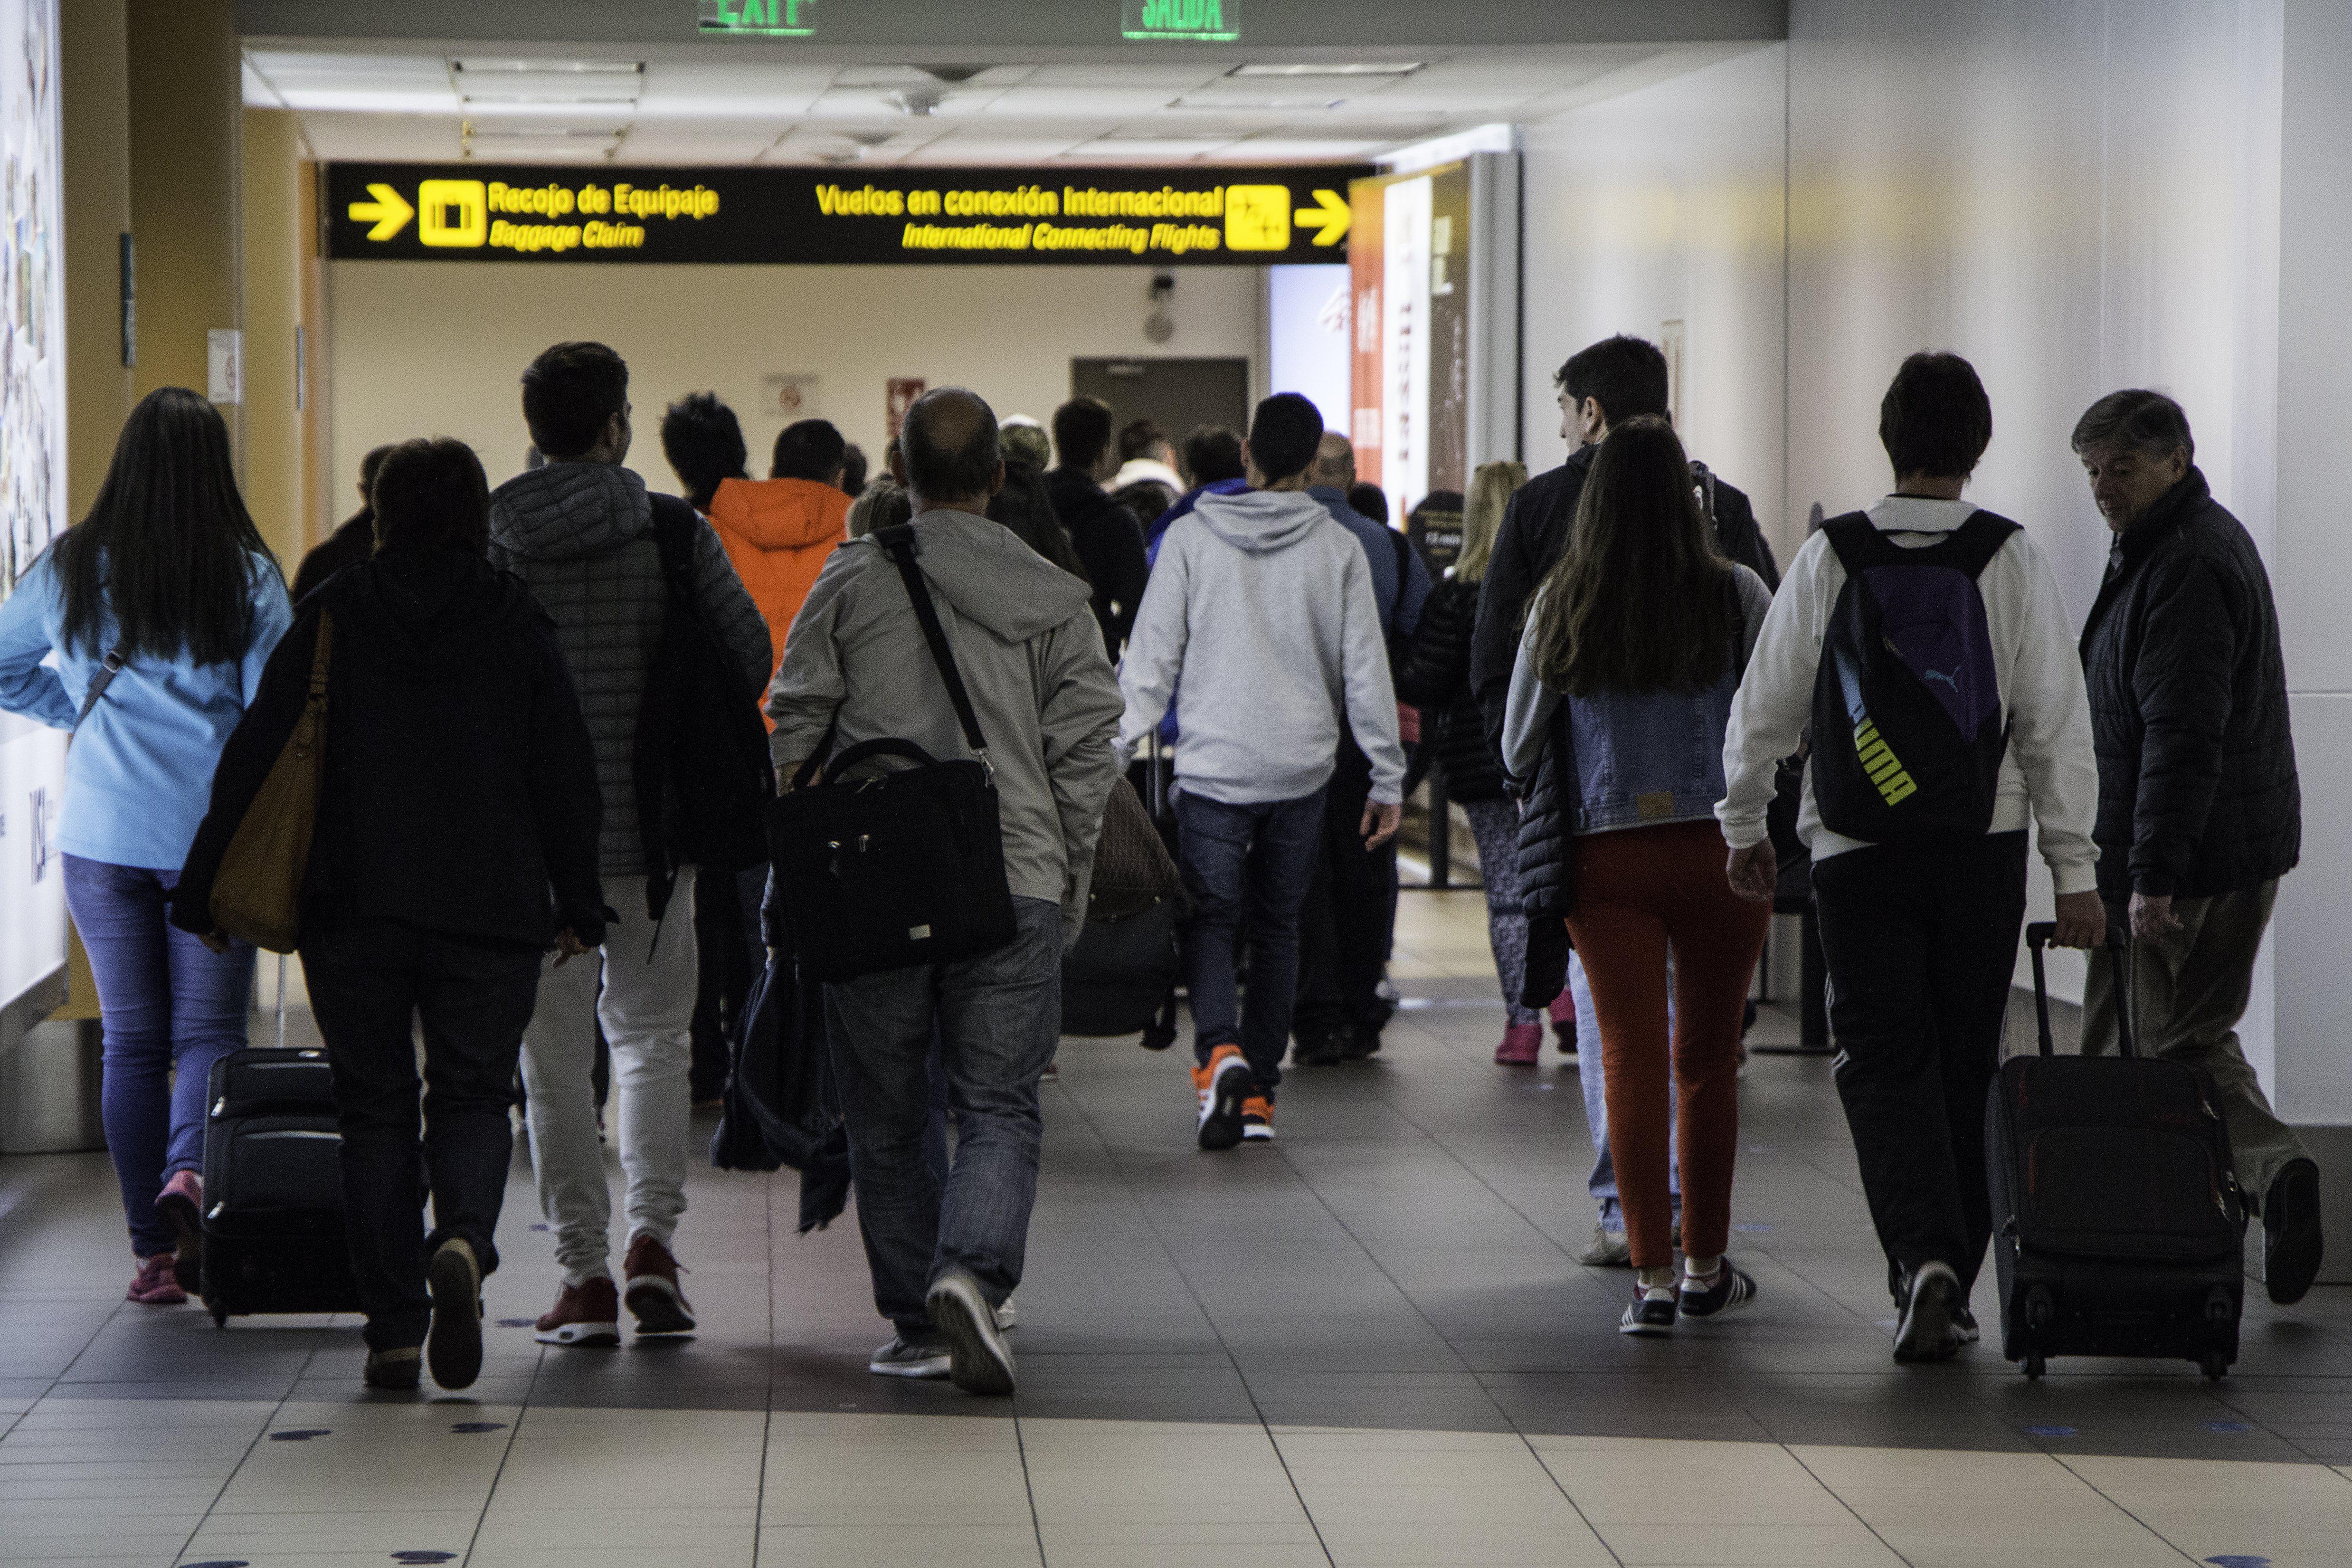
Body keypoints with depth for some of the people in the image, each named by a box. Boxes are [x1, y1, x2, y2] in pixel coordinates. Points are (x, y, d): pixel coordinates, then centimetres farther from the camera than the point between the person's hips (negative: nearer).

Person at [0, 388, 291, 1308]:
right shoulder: (248, 577, -5)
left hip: (103, 834, 2)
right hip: (216, 834, -2)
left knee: (131, 1038, 8)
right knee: (209, 1027, 7)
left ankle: (151, 1250, 8)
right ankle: (189, 1171, -22)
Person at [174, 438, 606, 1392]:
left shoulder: (332, 618, 1)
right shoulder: (517, 624, 1)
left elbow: (254, 759, 0)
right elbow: (567, 776, 3)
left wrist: (207, 890, 7)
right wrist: (578, 905, 13)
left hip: (353, 910, 0)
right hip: (491, 911, 0)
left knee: (375, 1108, 10)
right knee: (473, 1097, 10)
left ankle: (392, 1329, 5)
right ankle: (463, 1240, -21)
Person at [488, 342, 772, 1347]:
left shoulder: (485, 541, -4)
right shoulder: (673, 532, -4)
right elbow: (751, 653, -4)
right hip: (652, 827, 0)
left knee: (555, 1057, 7)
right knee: (653, 1037, 15)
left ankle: (585, 1274, 5)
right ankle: (653, 1237, 0)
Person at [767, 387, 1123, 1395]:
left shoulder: (849, 582, 3)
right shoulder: (1054, 601, 3)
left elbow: (795, 732, 3)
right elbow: (1085, 758, 3)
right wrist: (1067, 893, 13)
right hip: (1014, 887, 0)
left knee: (887, 1119, 11)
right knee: (1000, 1108, 4)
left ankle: (918, 1323, 13)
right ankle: (972, 1271, -21)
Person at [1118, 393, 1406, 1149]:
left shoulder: (1191, 538, -3)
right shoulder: (1338, 549, 0)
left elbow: (1150, 660, -4)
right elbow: (1366, 672, 2)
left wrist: (1115, 756, 1)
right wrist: (1388, 779, 8)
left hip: (1214, 767, -2)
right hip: (1302, 769, 2)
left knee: (1209, 919, 5)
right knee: (1277, 927, 13)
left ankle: (1220, 1049, -22)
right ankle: (1258, 1094, 14)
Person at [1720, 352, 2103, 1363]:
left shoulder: (1830, 558, -4)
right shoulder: (2014, 560, -4)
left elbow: (1764, 707, 1)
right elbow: (2057, 723, -4)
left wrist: (1744, 826, 16)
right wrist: (2075, 870, 1)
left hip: (1859, 849, -1)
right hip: (1985, 846, 1)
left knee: (1885, 1060, 1)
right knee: (1967, 1063, 12)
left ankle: (1924, 1256, -20)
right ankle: (1953, 1289, 17)